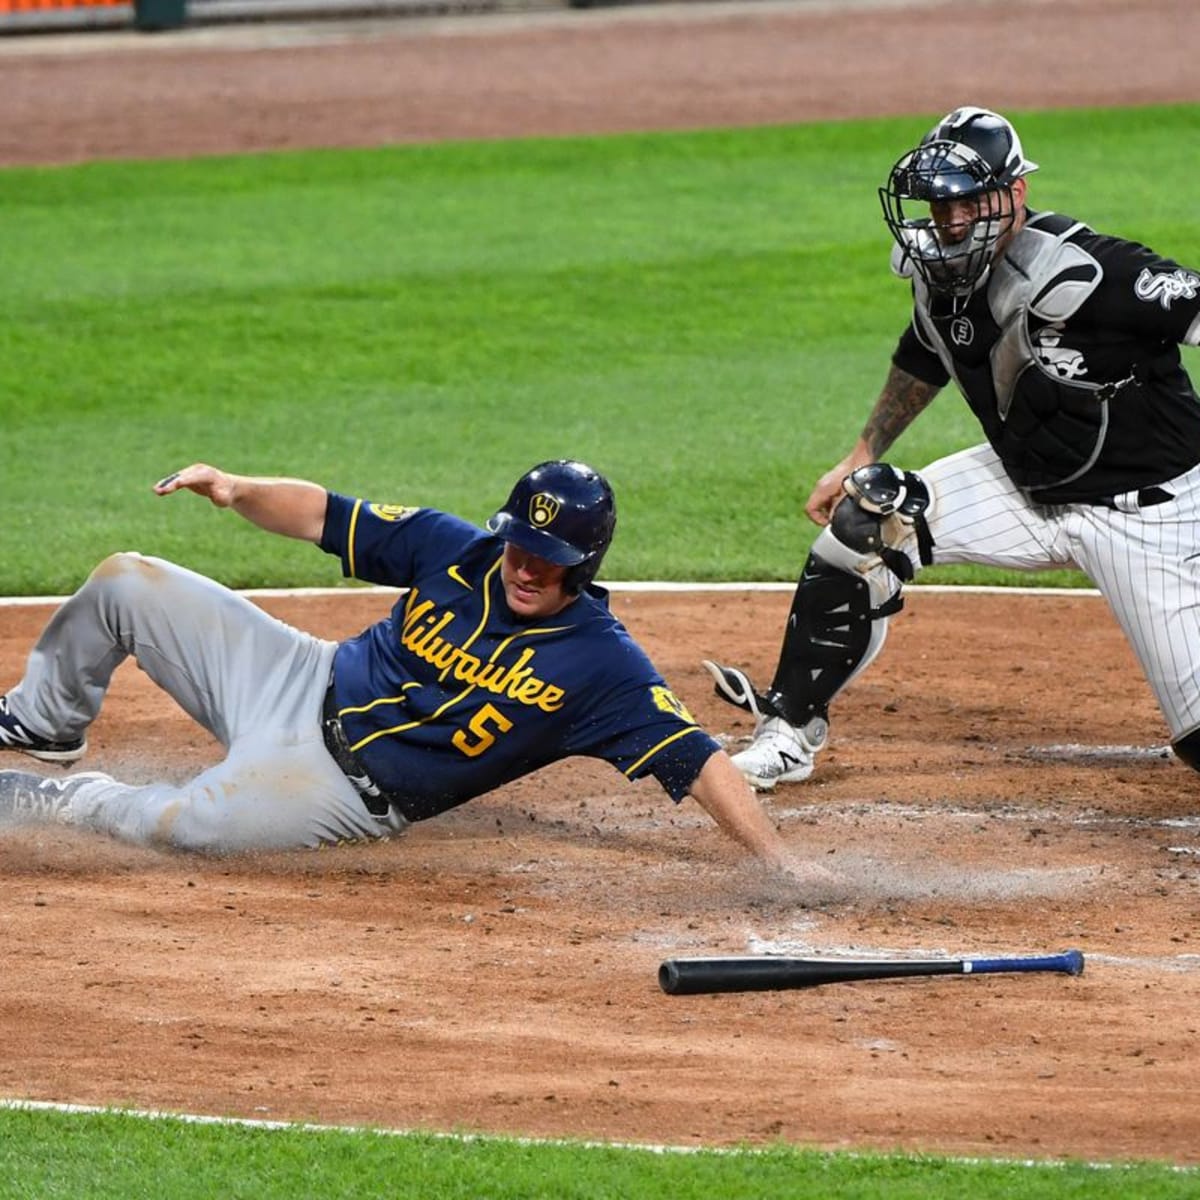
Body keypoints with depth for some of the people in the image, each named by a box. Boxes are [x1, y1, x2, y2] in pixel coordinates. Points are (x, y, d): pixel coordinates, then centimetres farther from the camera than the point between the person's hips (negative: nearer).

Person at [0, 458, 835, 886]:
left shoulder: (602, 665, -20)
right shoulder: (453, 552, -7)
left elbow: (695, 759, -24)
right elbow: (323, 517, 1)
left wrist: (779, 858, -34)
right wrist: (236, 489, -17)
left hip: (351, 790, -5)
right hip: (308, 682, 5)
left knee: (188, 824, -31)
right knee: (125, 583, 2)